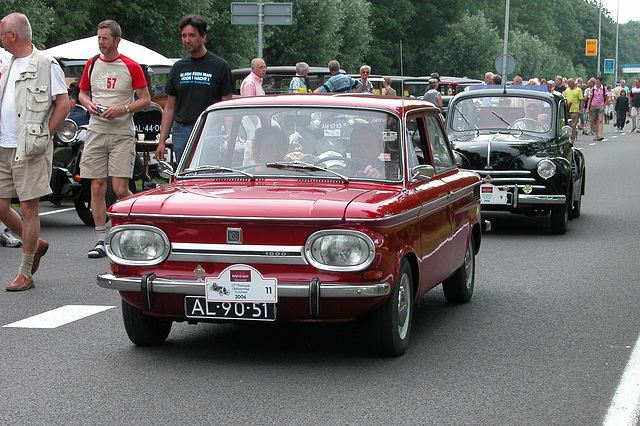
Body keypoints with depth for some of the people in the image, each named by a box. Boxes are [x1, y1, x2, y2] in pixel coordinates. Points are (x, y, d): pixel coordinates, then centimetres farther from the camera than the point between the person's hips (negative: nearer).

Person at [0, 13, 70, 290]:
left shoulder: (45, 65, -6)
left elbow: (63, 104, -9)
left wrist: (43, 136, -10)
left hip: (29, 150, -8)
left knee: (28, 209, -3)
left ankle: (25, 273, 3)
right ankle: (36, 244, 29)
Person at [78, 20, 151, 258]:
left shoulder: (131, 67, -1)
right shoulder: (92, 65, 11)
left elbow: (146, 100, 0)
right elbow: (82, 93, 21)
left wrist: (122, 108, -15)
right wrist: (89, 104, -1)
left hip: (122, 134, -4)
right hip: (96, 132, 4)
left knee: (120, 189, -10)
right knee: (97, 187, 0)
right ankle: (101, 240, 7)